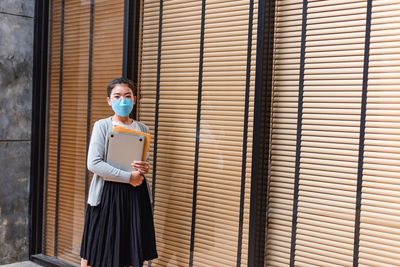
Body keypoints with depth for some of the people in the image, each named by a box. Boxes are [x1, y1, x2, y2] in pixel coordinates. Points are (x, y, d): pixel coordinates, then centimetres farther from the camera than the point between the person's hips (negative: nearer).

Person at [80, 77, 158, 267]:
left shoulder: (142, 129, 8)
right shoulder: (102, 126, -4)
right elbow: (93, 164, -14)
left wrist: (145, 168, -7)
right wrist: (128, 177, -17)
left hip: (135, 194, 4)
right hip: (107, 193, -3)